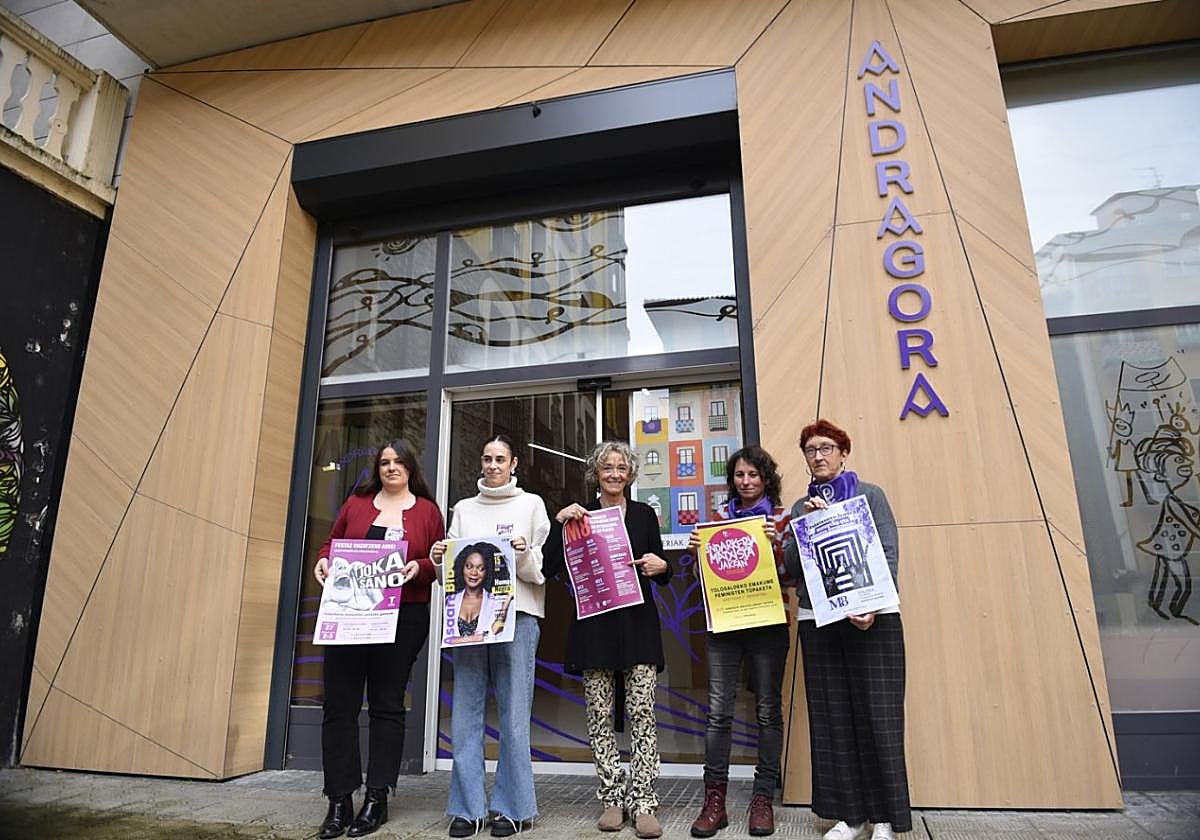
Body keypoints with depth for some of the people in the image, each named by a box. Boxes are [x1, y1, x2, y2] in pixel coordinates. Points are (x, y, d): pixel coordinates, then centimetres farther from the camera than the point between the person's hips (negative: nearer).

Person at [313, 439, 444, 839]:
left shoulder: (427, 510, 6)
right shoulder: (356, 503, 12)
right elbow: (331, 543, 15)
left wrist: (419, 568, -16)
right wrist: (323, 562, -6)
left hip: (403, 619, -2)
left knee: (387, 705, 5)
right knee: (339, 704, 2)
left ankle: (377, 799, 14)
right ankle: (340, 801, 12)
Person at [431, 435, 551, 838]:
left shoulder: (531, 504, 9)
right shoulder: (464, 508, 17)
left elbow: (541, 571, 4)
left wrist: (524, 555, -15)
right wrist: (440, 558, -3)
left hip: (517, 614, -3)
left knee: (513, 714, -1)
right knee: (466, 713, 3)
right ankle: (467, 807, 13)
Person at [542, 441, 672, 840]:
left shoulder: (644, 514, 9)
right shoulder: (579, 514, 7)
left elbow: (662, 576, 13)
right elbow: (550, 567, -1)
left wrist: (661, 567, -10)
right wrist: (559, 522, -11)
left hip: (638, 624, 0)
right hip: (594, 625, 0)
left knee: (642, 713, -4)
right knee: (600, 715, 3)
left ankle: (643, 801, 4)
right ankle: (613, 798, 16)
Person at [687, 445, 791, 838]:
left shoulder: (781, 518, 4)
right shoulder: (719, 516, 12)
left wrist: (774, 544, -18)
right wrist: (696, 549, -5)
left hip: (767, 624, -2)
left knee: (768, 709, 5)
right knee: (718, 708, -3)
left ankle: (763, 798, 16)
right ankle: (714, 800, 5)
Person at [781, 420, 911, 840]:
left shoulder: (869, 495, 5)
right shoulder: (800, 506, 13)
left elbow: (889, 554, -2)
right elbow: (791, 566, 5)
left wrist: (874, 607, -15)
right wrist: (804, 523, -9)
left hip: (871, 617, -3)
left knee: (877, 713, 1)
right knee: (832, 716, 6)